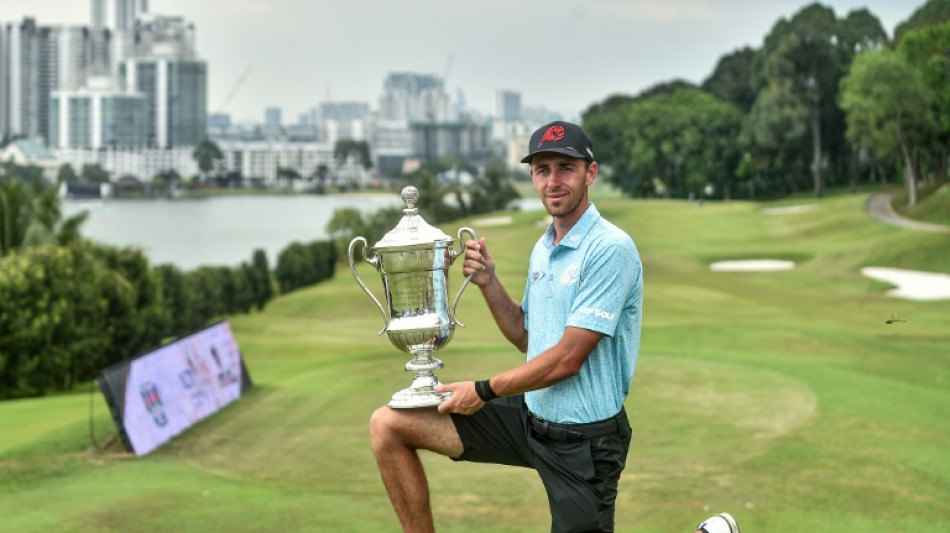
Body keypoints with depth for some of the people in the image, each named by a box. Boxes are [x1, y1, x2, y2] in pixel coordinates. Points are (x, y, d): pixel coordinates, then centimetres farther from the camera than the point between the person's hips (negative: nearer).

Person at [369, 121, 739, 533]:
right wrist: (488, 284, 1)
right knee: (388, 424, -1)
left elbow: (566, 360, -22)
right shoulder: (542, 249, 9)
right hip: (531, 414, 8)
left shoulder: (611, 249, -19)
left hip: (583, 439, -8)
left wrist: (484, 391, -11)